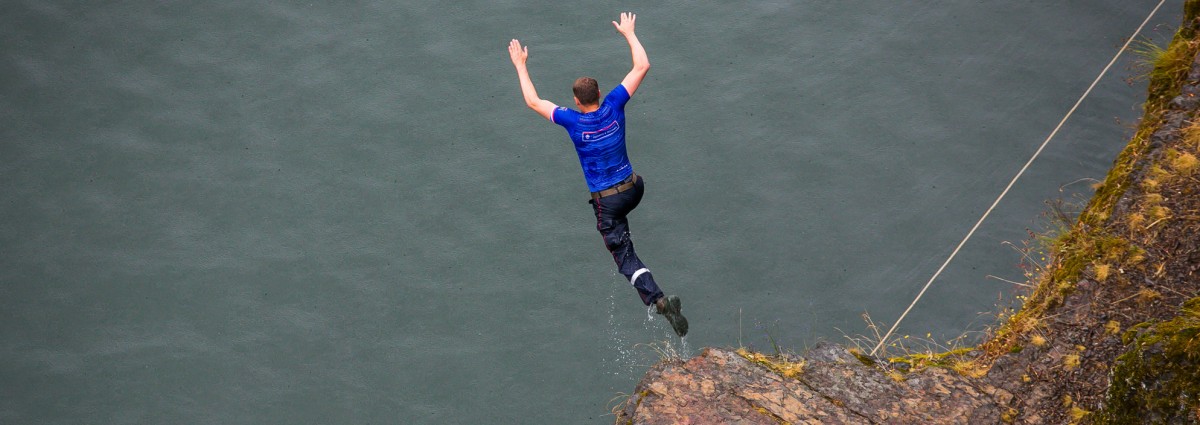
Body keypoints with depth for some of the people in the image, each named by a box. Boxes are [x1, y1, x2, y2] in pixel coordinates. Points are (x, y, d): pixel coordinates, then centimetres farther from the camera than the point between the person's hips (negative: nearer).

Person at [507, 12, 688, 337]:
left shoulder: (573, 121, -15)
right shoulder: (614, 106, -9)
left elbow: (533, 102, -2)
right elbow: (642, 66, -2)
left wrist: (520, 65, 8)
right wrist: (629, 33, 10)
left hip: (605, 200, -5)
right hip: (633, 188, 5)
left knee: (625, 256, 0)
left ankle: (659, 300, -20)